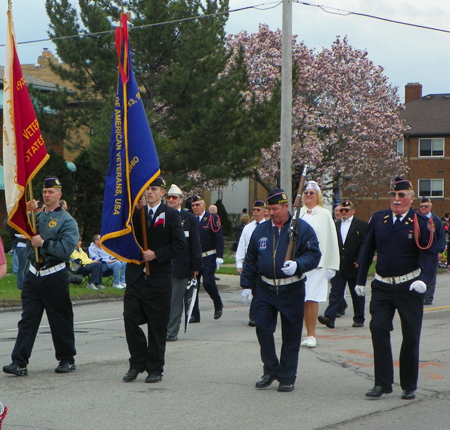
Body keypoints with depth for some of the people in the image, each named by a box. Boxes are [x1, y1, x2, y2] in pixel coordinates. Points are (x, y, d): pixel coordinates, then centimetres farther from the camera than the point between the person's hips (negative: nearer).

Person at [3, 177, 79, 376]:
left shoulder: (66, 220, -4)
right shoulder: (36, 216, 13)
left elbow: (66, 248, -15)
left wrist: (44, 243, -18)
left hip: (54, 276, -5)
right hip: (33, 274, 5)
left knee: (61, 320, 5)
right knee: (28, 319, 0)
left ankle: (67, 360, 18)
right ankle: (19, 362, -4)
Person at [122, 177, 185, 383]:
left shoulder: (171, 215, 1)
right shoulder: (137, 212, 12)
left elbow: (180, 244, -6)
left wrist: (156, 254, -14)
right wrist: (137, 211, -9)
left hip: (159, 278, -3)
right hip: (136, 275, 3)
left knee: (157, 325, 2)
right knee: (130, 318, -2)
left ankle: (155, 368, 11)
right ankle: (137, 363, 13)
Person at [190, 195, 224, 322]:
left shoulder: (212, 218, -3)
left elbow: (219, 238, -7)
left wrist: (219, 257, -14)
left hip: (208, 258, -4)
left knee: (208, 282, -13)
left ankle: (218, 305, 14)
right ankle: (195, 315, 8)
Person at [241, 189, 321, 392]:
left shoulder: (302, 229, -2)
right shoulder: (260, 230, 9)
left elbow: (314, 255, -7)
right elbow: (250, 259, 15)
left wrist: (297, 265, -24)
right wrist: (247, 284, 12)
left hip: (292, 290, -3)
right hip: (266, 289, 3)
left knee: (291, 335, 2)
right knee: (263, 329, -3)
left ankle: (287, 377, 13)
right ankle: (270, 370, 14)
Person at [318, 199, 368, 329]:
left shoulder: (362, 225, 0)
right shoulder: (335, 225, 11)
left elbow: (364, 244, -6)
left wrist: (359, 261, -15)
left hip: (354, 266, -2)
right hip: (338, 266, 2)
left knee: (357, 294, 8)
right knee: (335, 292, -6)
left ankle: (359, 319, 17)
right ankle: (329, 317, -14)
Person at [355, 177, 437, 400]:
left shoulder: (421, 223, -4)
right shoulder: (378, 219, 5)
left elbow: (429, 254, -9)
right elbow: (368, 250, 12)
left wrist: (423, 279, -26)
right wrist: (361, 280, 14)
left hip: (409, 287, -2)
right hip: (382, 287, 2)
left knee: (411, 337, 4)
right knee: (378, 329, -9)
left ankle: (409, 386, 16)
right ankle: (383, 383, -1)